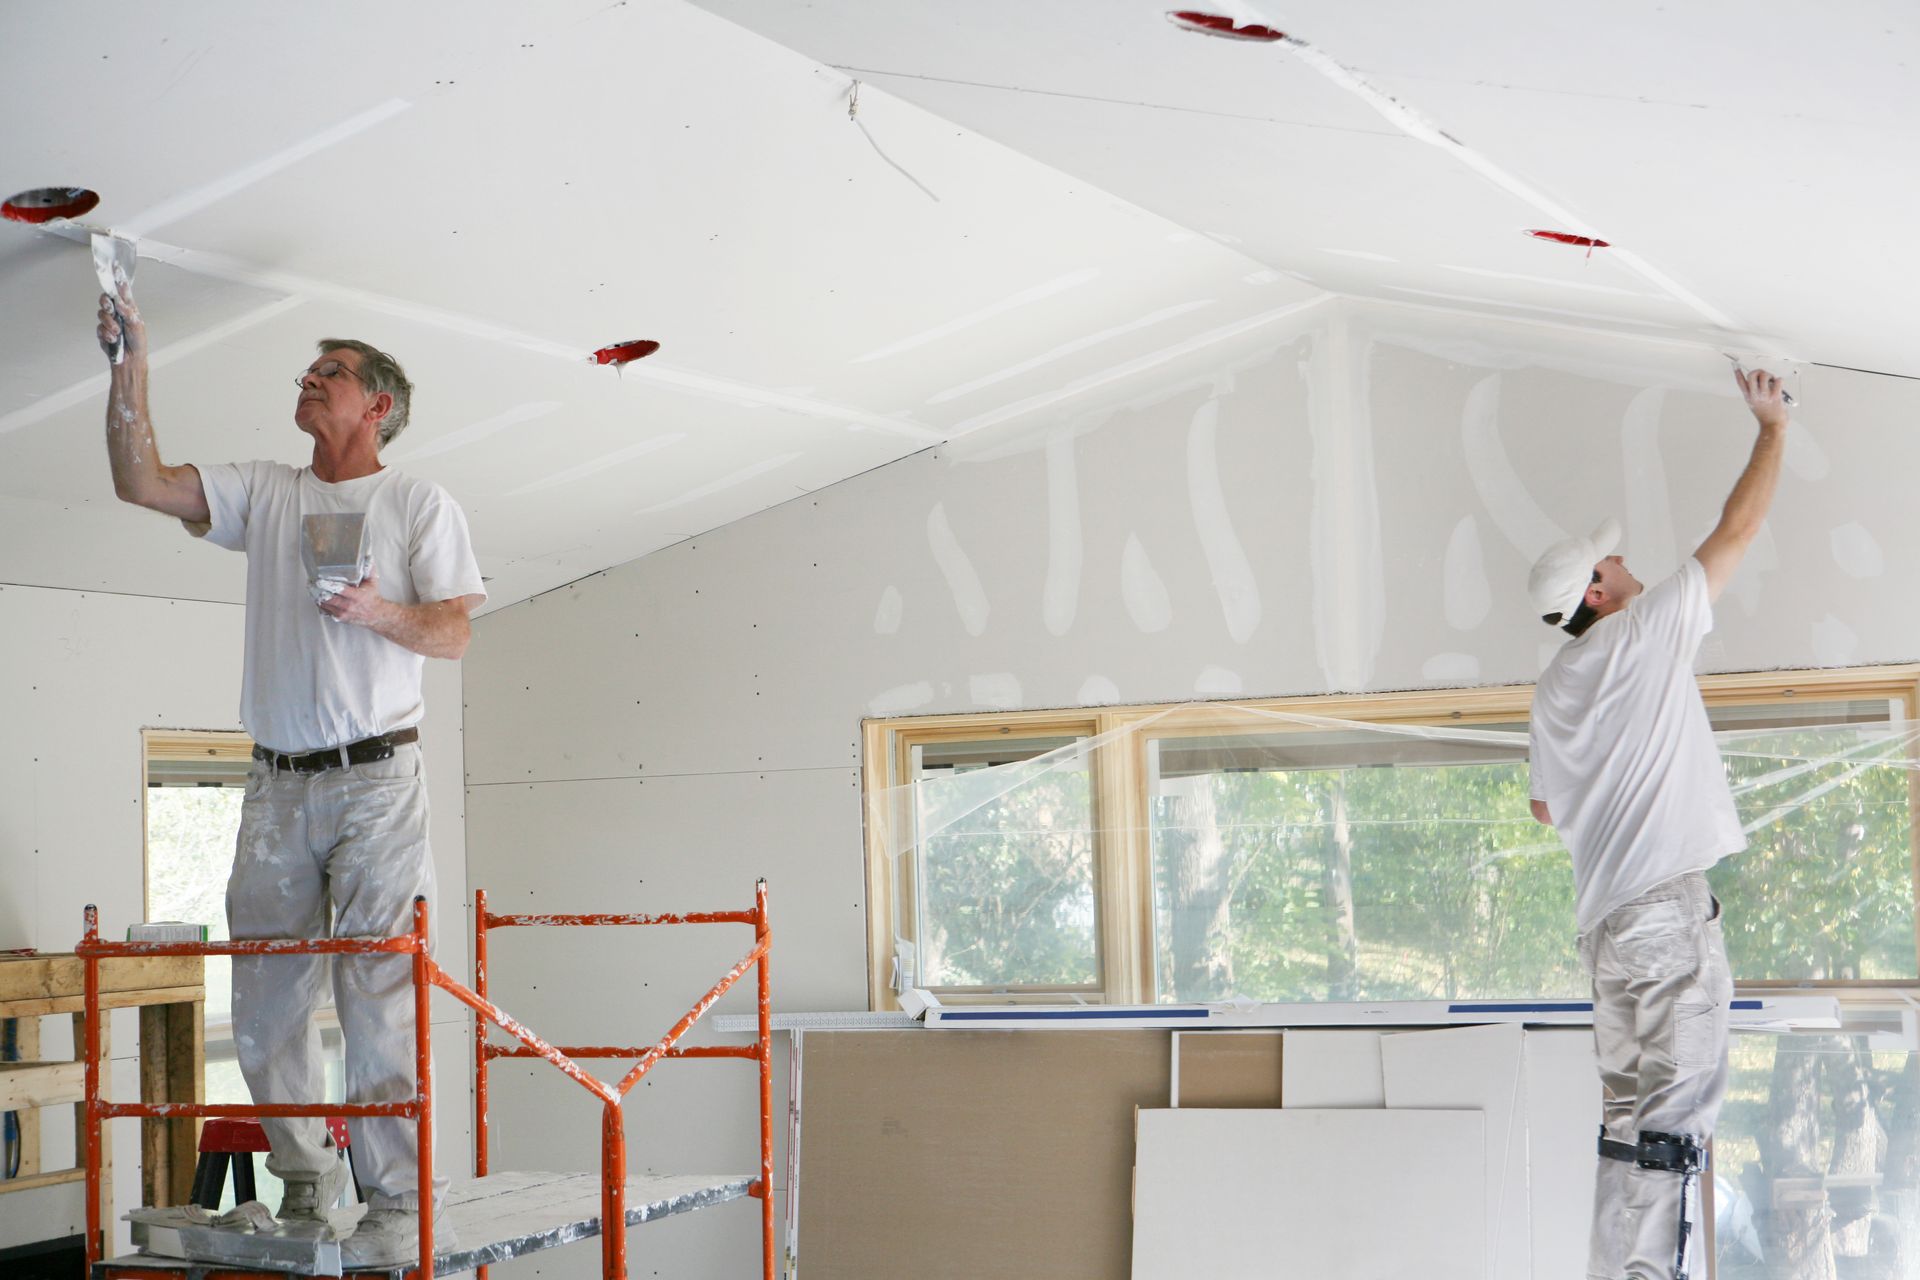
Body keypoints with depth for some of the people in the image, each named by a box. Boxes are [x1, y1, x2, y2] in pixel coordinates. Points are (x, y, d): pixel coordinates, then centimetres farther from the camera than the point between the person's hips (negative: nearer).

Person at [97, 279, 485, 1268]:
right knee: (266, 1004, 6)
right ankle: (304, 1184, 19)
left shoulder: (422, 505, 4)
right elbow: (141, 482, 6)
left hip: (377, 778, -5)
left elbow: (454, 631, -1)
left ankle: (398, 1206, -6)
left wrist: (381, 613, -19)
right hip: (277, 781, 5)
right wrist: (130, 363, 0)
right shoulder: (261, 492, 15)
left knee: (379, 999, -10)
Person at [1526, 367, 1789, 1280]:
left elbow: (1545, 806, 25)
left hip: (1604, 917, 8)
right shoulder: (1645, 631, -1)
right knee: (1672, 1111, -13)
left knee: (1633, 1114, 9)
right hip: (1668, 898, -8)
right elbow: (1737, 529, 4)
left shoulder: (1552, 691, 18)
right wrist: (1772, 429, 15)